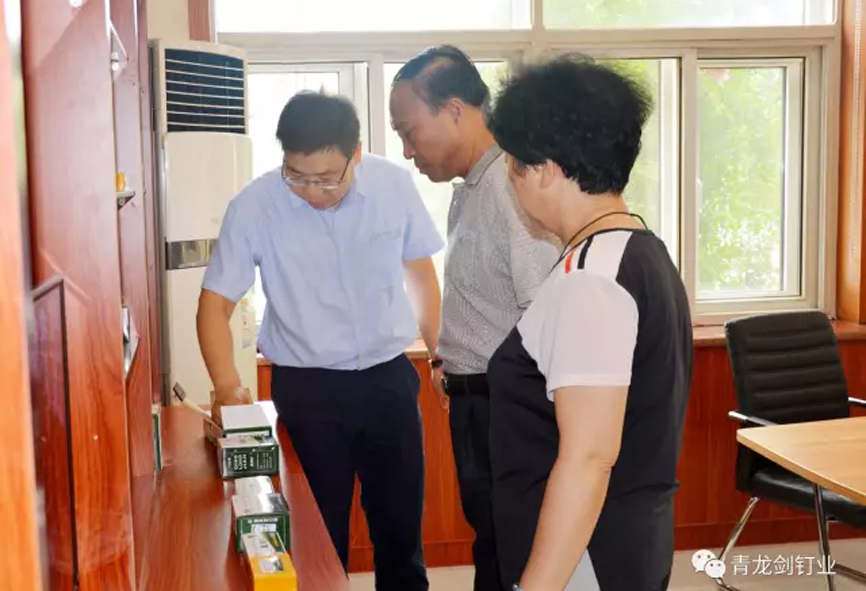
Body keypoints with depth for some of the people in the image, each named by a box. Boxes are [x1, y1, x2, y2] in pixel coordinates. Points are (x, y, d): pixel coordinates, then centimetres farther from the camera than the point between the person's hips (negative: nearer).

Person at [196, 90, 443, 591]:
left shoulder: (395, 185, -9)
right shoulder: (254, 207, -15)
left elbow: (421, 274, 6)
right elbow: (215, 303, -9)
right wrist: (229, 389, -24)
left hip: (389, 378, 2)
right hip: (306, 387, -1)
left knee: (402, 522, 13)